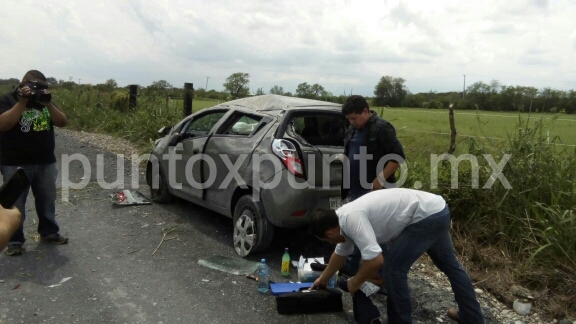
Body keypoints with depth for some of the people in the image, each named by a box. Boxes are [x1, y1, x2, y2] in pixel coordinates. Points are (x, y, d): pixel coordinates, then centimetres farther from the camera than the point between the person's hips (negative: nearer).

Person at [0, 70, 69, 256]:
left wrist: (48, 103, -14)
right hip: (16, 164, -5)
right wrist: (22, 102, -22)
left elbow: (62, 122, 1)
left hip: (46, 162, 5)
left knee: (47, 200, 13)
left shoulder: (44, 100, 11)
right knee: (15, 204, 3)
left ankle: (49, 232, 27)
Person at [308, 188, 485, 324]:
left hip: (427, 215, -11)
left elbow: (375, 260, -27)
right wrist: (323, 279, 37)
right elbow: (340, 253, 25)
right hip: (437, 210, 11)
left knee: (393, 268, -5)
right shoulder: (344, 219, 9)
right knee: (450, 265, 24)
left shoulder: (351, 218, -23)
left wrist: (355, 282, -9)